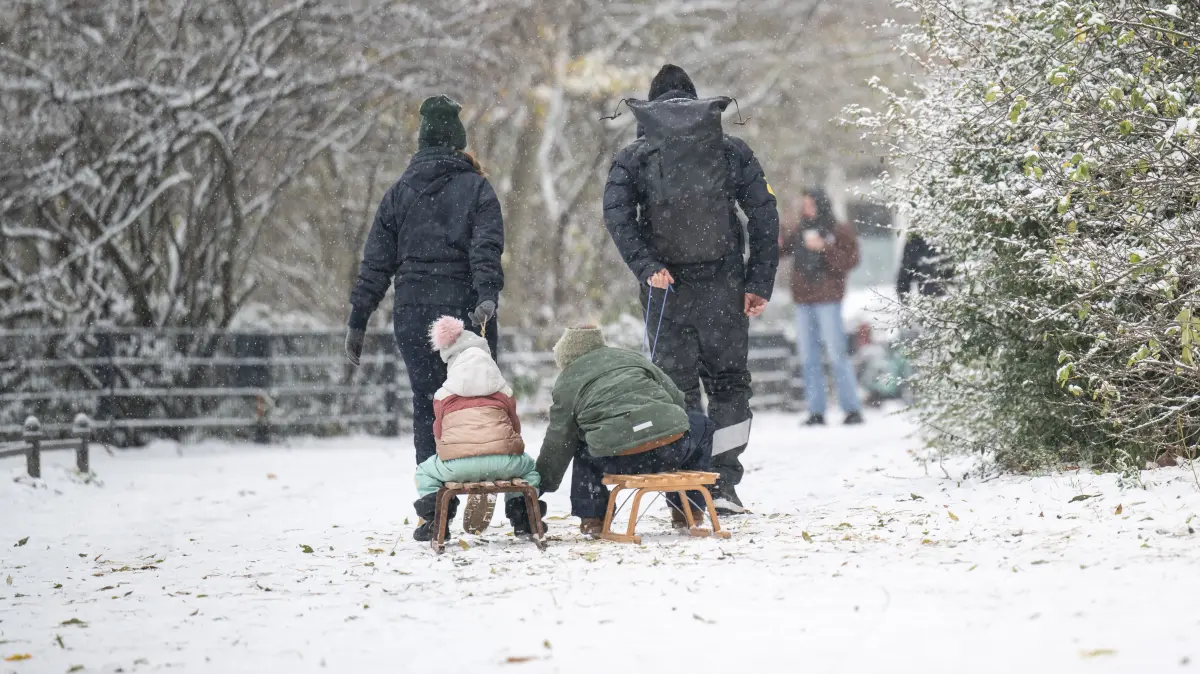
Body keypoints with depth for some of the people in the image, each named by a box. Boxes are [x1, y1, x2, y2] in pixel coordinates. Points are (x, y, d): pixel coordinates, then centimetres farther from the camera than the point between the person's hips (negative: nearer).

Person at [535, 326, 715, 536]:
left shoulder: (567, 383, 17)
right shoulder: (633, 357, 26)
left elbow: (558, 444, 17)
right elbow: (676, 398, 25)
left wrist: (543, 485, 29)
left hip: (619, 463, -1)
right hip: (672, 450, 1)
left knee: (583, 450, 32)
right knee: (701, 425, 33)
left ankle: (591, 518, 19)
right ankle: (690, 511, 34)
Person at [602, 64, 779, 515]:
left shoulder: (633, 158, 4)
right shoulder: (732, 151, 6)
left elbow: (617, 216, -13)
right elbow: (764, 215, 2)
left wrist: (646, 267, -16)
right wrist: (760, 282, 4)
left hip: (667, 289, 0)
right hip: (724, 290, 0)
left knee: (676, 390, 6)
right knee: (728, 384, 12)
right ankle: (723, 483, 3)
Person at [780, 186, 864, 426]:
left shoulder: (840, 232, 1)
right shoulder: (799, 232, 15)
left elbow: (849, 261, -8)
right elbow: (779, 248, 7)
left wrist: (823, 248, -16)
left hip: (828, 300, -5)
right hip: (803, 301, 5)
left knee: (836, 354, -8)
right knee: (808, 357, 4)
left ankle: (852, 409, -5)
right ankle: (816, 412, 7)